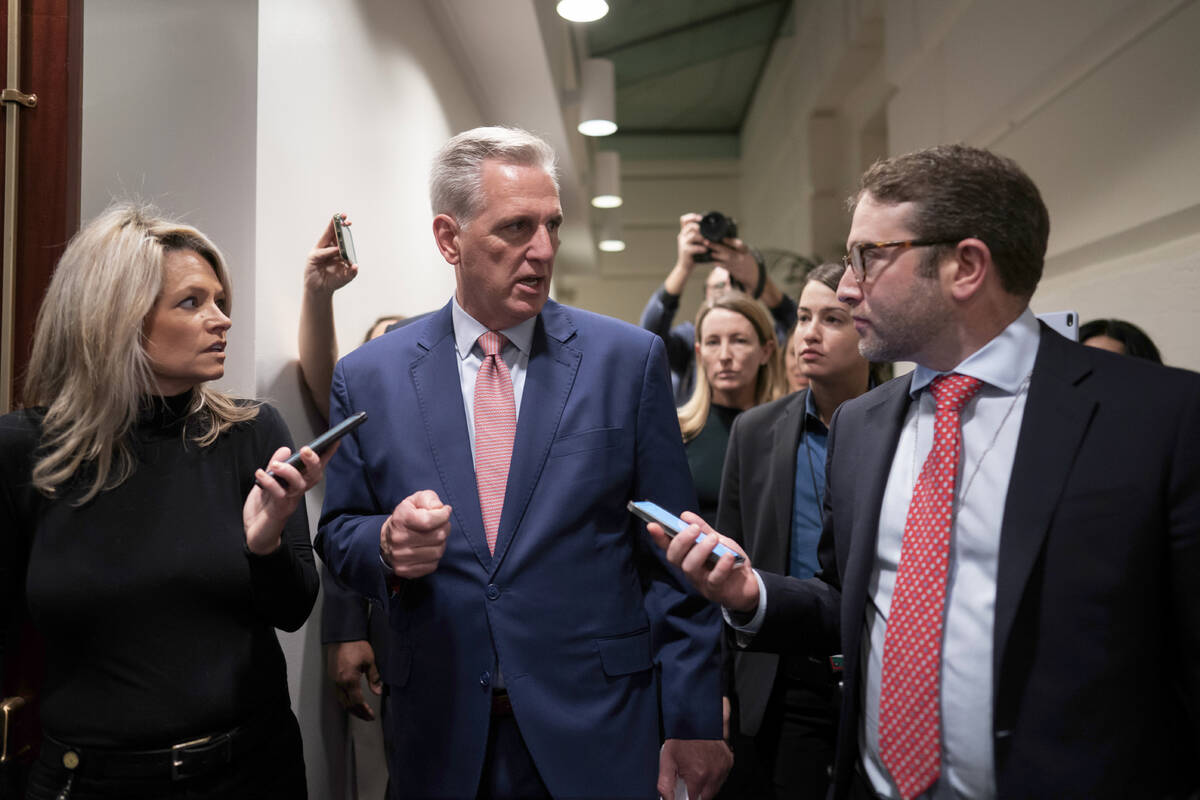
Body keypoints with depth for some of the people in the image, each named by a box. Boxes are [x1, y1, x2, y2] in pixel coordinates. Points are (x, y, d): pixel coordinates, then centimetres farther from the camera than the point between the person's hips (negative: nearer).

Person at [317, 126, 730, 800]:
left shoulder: (629, 359, -4)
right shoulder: (368, 377, -1)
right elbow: (338, 533, 7)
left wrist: (693, 720, -4)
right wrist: (387, 545, -17)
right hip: (442, 737, 2)